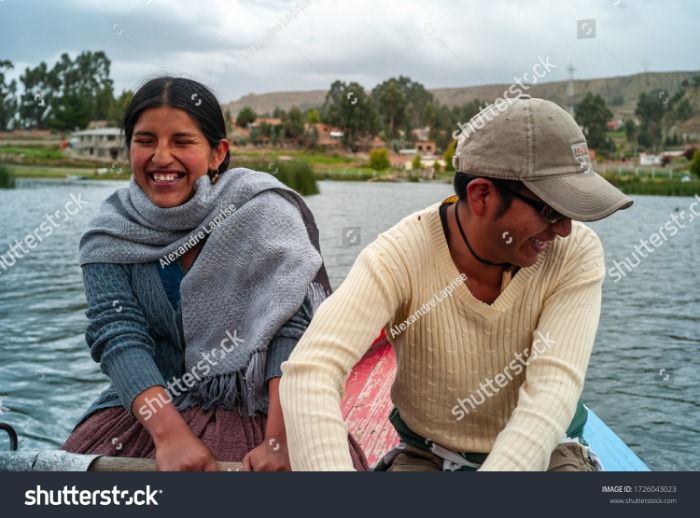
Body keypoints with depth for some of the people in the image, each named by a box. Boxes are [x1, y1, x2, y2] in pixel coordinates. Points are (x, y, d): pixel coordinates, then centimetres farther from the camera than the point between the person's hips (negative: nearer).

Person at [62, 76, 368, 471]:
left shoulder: (261, 210, -11)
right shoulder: (111, 235, -3)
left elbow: (293, 325, -17)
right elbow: (118, 335, -13)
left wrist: (279, 440, -27)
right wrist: (170, 434, -27)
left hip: (261, 408, -1)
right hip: (154, 408, 2)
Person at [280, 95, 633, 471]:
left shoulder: (577, 253, -19)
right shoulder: (399, 257, -25)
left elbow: (552, 391, -28)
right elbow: (309, 373, -36)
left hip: (541, 452, 2)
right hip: (427, 455, -1)